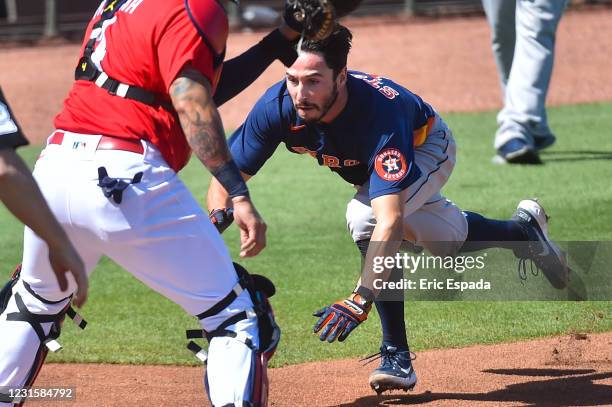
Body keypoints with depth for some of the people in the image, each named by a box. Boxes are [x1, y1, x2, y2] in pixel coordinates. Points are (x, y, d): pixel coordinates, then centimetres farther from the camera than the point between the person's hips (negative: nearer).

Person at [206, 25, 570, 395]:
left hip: (427, 147, -6)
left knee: (366, 217, -33)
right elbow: (225, 181, -29)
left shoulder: (379, 113, -48)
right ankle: (525, 230, 57)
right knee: (447, 239, 22)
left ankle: (397, 358, -18)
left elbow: (390, 220, -56)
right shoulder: (277, 107, -35)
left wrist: (361, 300, -66)